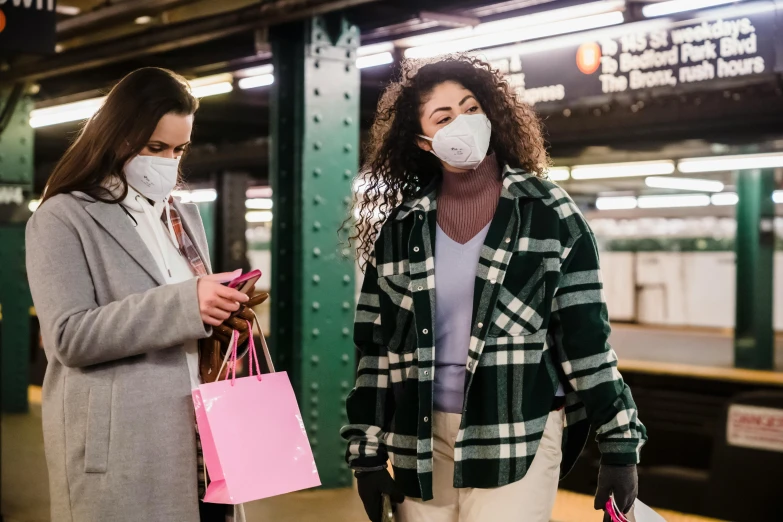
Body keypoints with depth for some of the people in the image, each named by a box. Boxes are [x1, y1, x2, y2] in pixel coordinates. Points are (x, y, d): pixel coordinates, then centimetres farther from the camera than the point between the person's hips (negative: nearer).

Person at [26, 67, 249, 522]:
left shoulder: (186, 217, 18)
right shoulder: (64, 218, -3)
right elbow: (70, 337, -15)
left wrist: (220, 314, 0)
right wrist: (184, 304, -21)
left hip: (199, 435, 6)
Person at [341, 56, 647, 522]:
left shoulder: (549, 213, -1)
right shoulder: (400, 229, 5)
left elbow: (587, 337, -2)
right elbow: (377, 348, 7)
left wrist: (620, 442, -4)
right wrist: (368, 452, 4)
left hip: (522, 437, -3)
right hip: (422, 441, 3)